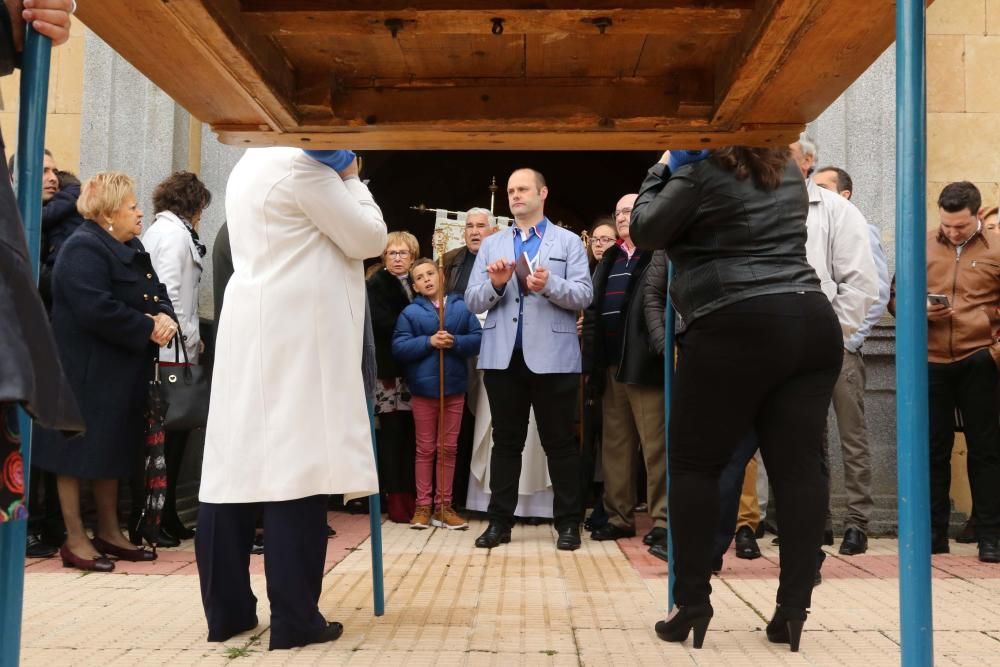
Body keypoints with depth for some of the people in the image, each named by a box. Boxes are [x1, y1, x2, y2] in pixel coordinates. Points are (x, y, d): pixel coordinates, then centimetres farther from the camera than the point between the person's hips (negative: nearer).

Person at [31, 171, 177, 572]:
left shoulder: (131, 248, 14)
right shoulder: (84, 249, -16)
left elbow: (157, 294, 12)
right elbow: (97, 310, -27)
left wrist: (164, 317, -10)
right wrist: (147, 328, -19)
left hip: (122, 372, 9)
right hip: (87, 372, -9)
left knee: (113, 450, 15)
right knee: (81, 450, 0)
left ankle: (109, 532, 25)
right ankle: (75, 540, 9)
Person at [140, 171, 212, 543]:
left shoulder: (157, 230, 20)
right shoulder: (175, 232, -8)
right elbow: (169, 291, -17)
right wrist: (190, 337, -11)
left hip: (159, 348, 9)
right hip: (172, 349, -9)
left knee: (168, 430, 12)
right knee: (173, 430, -5)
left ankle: (162, 515, 16)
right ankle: (158, 518, -1)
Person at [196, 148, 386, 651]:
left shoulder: (250, 164, 19)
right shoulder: (303, 167, -8)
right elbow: (369, 237, -5)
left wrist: (338, 180, 19)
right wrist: (351, 179, 8)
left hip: (249, 332, 9)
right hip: (295, 335, -9)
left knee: (238, 464, 7)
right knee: (295, 467, -6)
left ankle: (226, 610, 13)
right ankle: (294, 618, -2)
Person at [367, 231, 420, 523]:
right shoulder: (376, 284, 4)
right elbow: (380, 322, -11)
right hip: (389, 367, -4)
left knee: (413, 433, 2)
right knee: (393, 432, -3)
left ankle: (412, 495, 8)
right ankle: (395, 497, 1)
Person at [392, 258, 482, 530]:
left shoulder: (461, 307, 3)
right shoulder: (410, 312, 0)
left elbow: (478, 339, -3)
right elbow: (398, 348, -9)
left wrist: (455, 342, -19)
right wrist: (429, 341, -18)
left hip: (454, 386, 1)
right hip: (424, 387, -1)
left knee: (448, 448, 7)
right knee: (425, 448, 6)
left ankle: (443, 505, 15)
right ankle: (423, 506, 12)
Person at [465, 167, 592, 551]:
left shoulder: (568, 242, 7)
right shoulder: (491, 245, 14)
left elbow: (584, 296, -3)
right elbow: (473, 302, 7)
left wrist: (550, 284, -20)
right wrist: (495, 284, -13)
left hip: (552, 357, -2)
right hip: (503, 357, 3)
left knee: (560, 442, 4)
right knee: (505, 441, 8)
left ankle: (568, 523, 12)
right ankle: (500, 521, 15)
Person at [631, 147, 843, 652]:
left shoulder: (700, 172, -1)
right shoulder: (788, 171, 20)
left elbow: (644, 232, 5)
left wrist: (662, 170, 18)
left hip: (736, 328, -6)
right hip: (813, 324, 7)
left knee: (695, 464, 4)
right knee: (799, 465, 2)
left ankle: (691, 603, 4)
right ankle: (794, 607, 3)